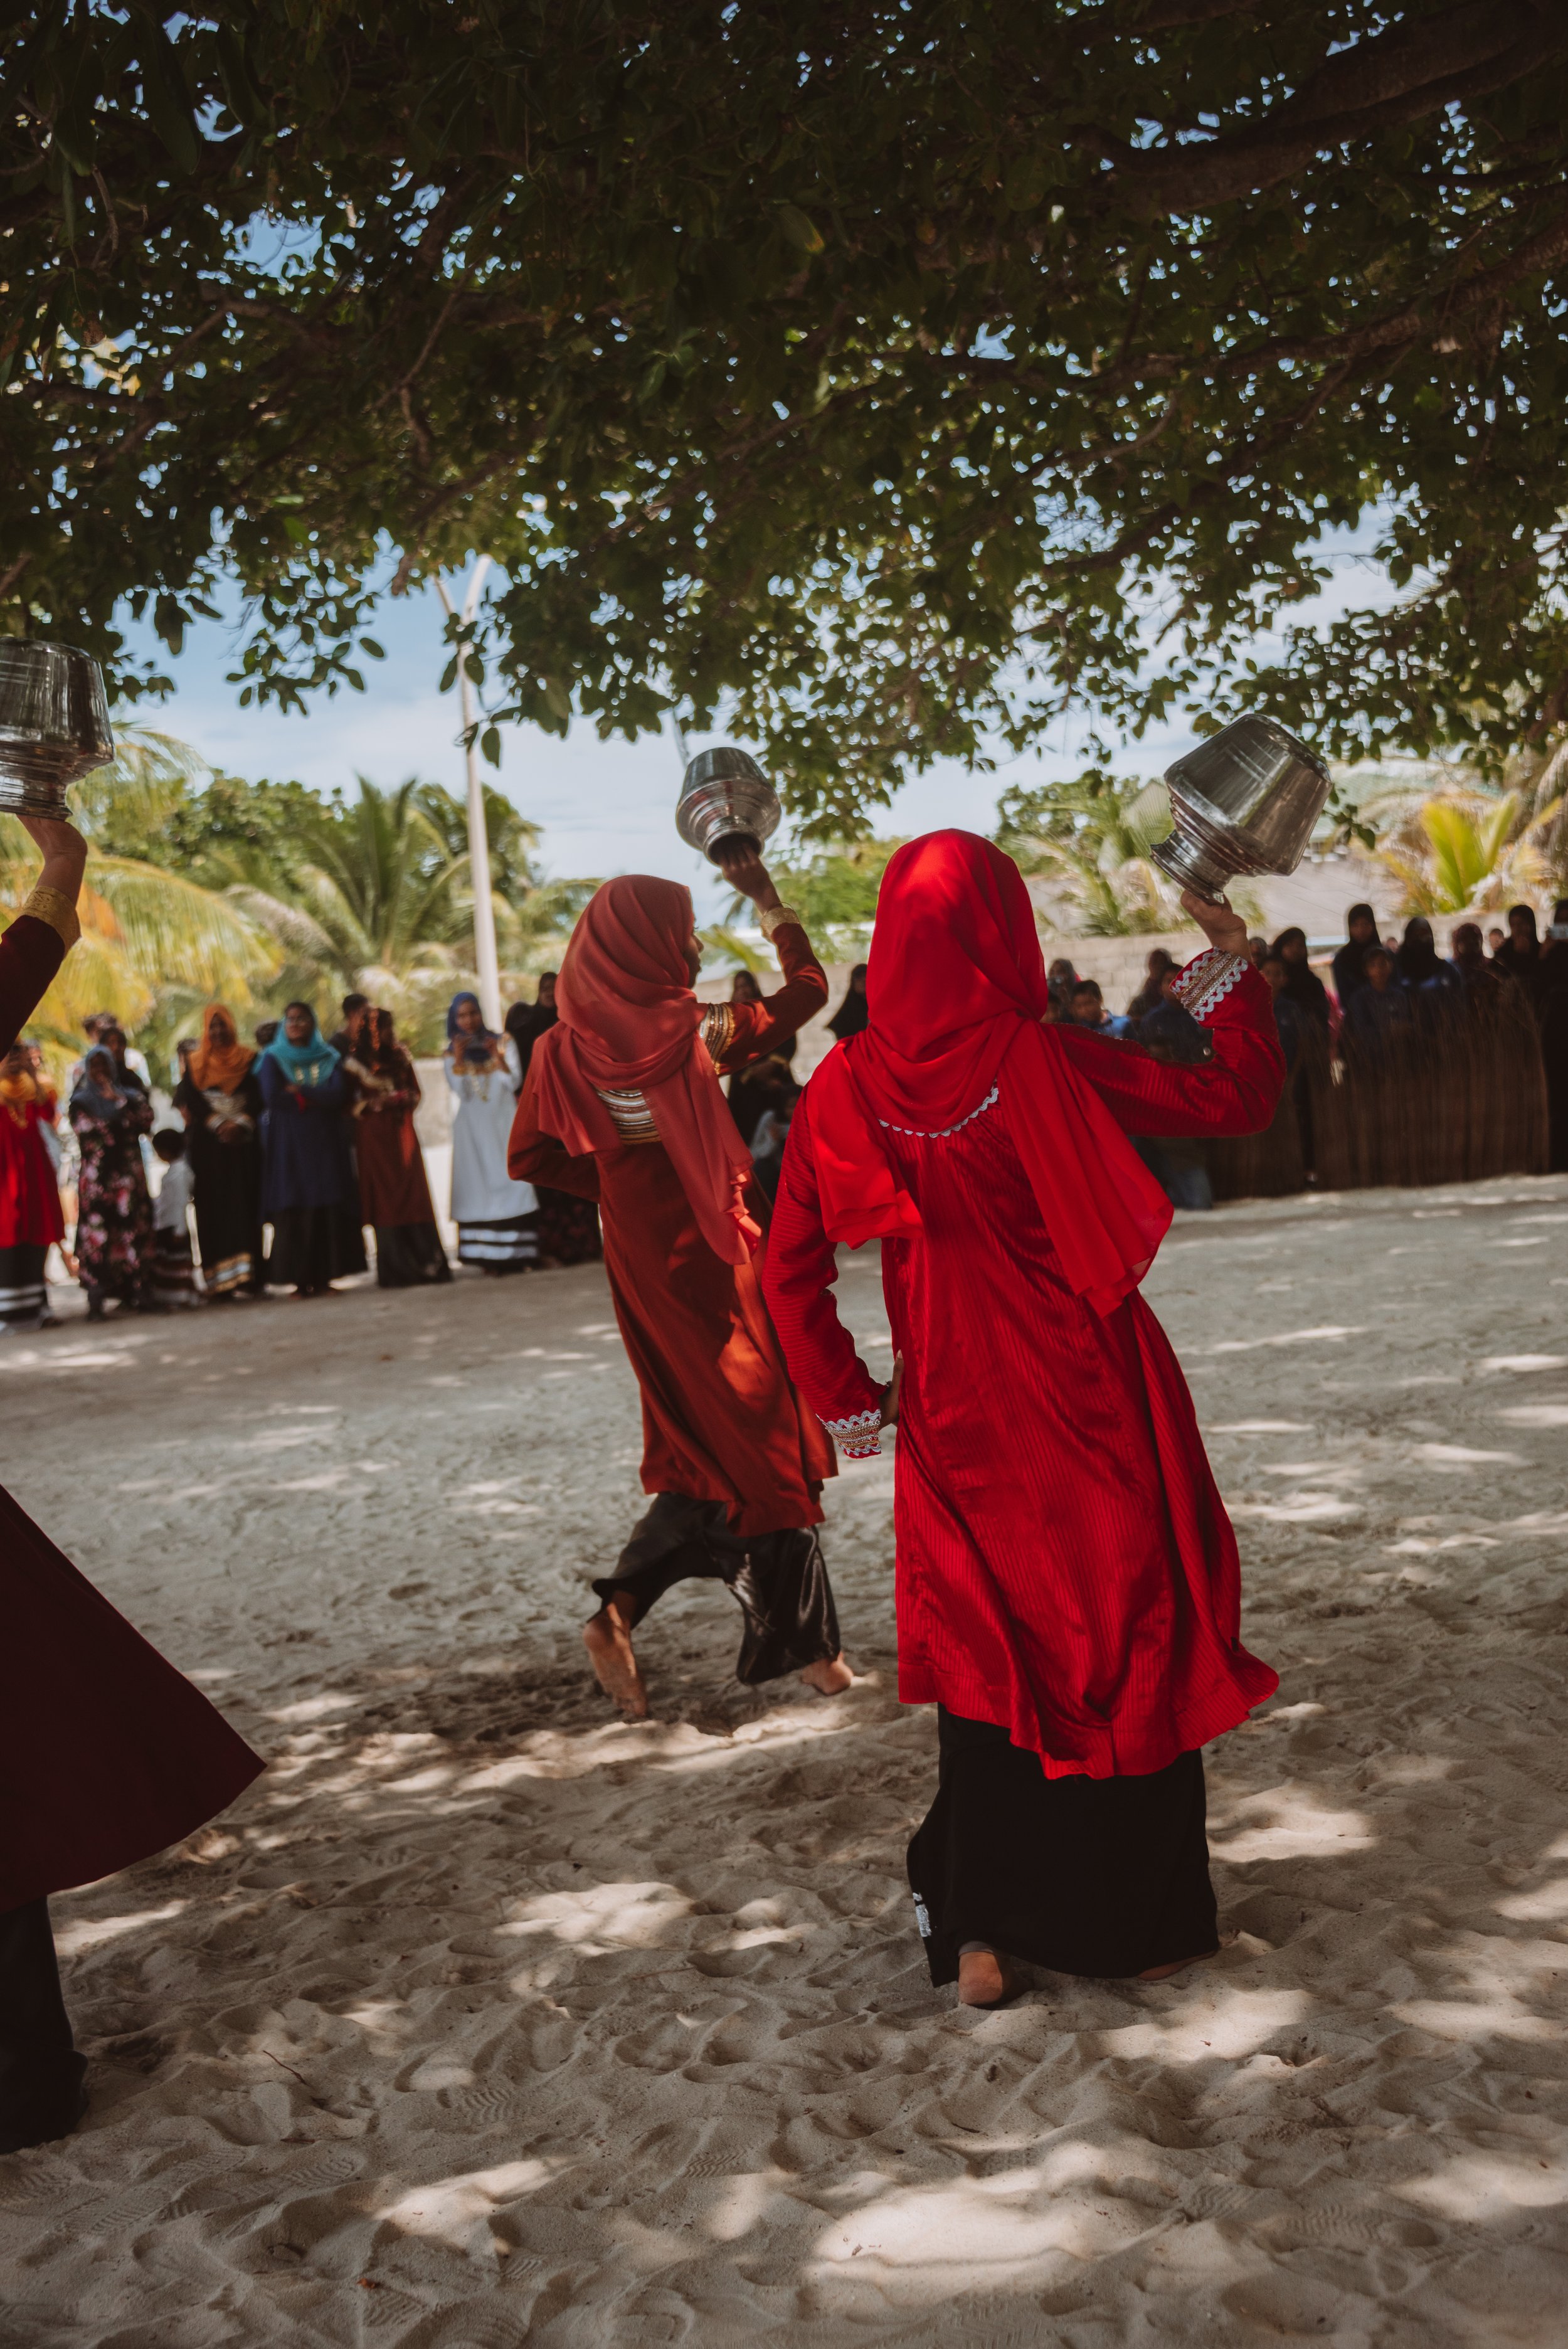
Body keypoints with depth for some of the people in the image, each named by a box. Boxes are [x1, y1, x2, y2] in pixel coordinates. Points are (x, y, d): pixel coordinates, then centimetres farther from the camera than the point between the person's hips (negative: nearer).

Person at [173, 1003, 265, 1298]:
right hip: (209, 1144, 0)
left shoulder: (249, 1060, 9)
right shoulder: (196, 1064, 9)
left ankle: (248, 1277, -3)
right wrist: (218, 1124, -17)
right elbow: (191, 1101, -2)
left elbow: (258, 1098, 0)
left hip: (244, 1142, 0)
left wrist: (240, 1123, -17)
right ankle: (220, 1283, -8)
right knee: (214, 1208, -5)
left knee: (245, 1206, -3)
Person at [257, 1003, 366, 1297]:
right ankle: (299, 1280, -5)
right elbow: (273, 1096, -10)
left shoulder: (329, 1059, 11)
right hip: (289, 1144, -1)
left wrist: (299, 1092, -8)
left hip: (325, 1143, 2)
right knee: (293, 1210, -6)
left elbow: (338, 1094, -6)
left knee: (328, 1209, -5)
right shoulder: (273, 1059, 7)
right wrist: (317, 1098, -5)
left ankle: (324, 1277, -1)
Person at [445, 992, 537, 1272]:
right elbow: (459, 1089, -6)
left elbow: (514, 1082, -6)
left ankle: (516, 1254, -6)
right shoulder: (453, 1051, 7)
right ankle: (488, 1258, -3)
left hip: (503, 1124, -1)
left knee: (511, 1182, -7)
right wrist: (459, 1058, -17)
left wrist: (497, 1056, -18)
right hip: (472, 1130, 1)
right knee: (479, 1187, -3)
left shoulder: (503, 1042, 5)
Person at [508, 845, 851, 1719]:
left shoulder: (568, 1048, -4)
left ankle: (621, 1611, 4)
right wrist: (769, 901, 10)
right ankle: (807, 1645, 14)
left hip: (641, 1254, 5)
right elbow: (808, 988, -1)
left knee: (706, 1446, 17)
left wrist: (618, 1178, 10)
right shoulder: (693, 1029, -14)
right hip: (716, 1255, -5)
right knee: (766, 1440, 6)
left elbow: (533, 1154, 1)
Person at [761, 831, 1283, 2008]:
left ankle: (981, 1931, 19)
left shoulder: (848, 1086, -6)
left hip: (958, 1424, 3)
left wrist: (850, 1402, 6)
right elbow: (1241, 1099, -9)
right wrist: (1232, 961, 4)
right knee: (1132, 1643, 12)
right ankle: (1140, 1918, 23)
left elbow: (792, 1271, -4)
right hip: (1097, 1415, -3)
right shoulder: (1044, 1062, -16)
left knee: (989, 1655, 16)